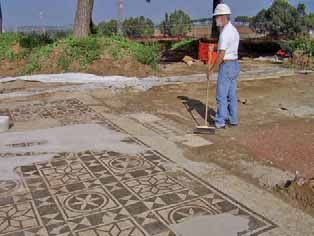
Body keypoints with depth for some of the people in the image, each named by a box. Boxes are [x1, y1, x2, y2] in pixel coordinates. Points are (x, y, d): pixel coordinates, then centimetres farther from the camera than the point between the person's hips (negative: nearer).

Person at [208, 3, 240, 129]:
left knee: (221, 95, -2)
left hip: (226, 66, -9)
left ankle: (220, 122, 4)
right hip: (234, 65, 9)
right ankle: (233, 120, 20)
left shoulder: (225, 32, -19)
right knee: (231, 95, 14)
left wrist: (211, 69, -14)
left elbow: (221, 55, -22)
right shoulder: (234, 30, 13)